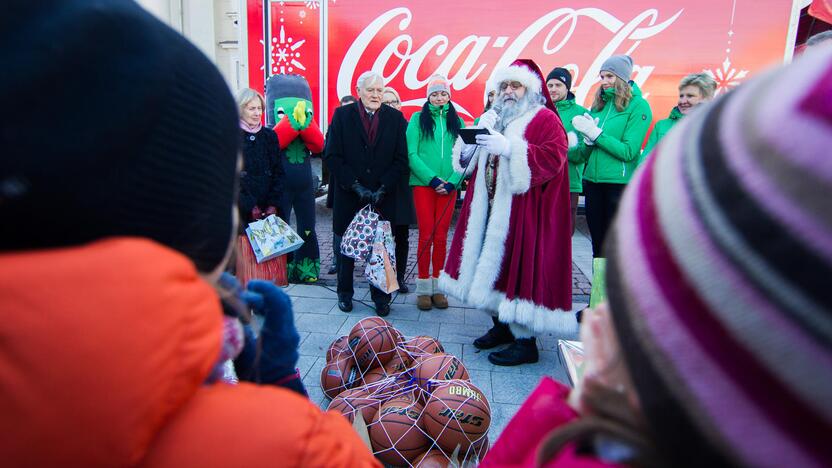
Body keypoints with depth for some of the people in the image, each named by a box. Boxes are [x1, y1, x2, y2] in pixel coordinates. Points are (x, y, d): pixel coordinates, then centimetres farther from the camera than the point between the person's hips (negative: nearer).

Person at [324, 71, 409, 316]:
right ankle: (345, 293, 25)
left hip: (383, 196, 0)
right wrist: (356, 186, -11)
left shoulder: (395, 117, 5)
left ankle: (380, 296, 14)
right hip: (349, 195, 0)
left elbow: (400, 159, 1)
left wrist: (383, 189, -10)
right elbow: (332, 156, -4)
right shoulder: (342, 115, 3)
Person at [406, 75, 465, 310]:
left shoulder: (457, 121, 12)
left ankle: (437, 287, 13)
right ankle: (423, 288, 6)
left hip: (448, 185, 2)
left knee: (441, 237, 4)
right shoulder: (418, 118, 4)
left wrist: (452, 181, -10)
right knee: (426, 235, -3)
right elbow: (411, 154, -4)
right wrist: (432, 179, -13)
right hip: (423, 183, -2)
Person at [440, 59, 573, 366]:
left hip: (523, 214, -8)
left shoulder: (545, 120, -3)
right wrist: (471, 143, 0)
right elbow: (470, 162, 23)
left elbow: (553, 158, -20)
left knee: (519, 267, -8)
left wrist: (509, 148, -27)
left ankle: (526, 341, 2)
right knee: (493, 265, 9)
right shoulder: (495, 118, 21)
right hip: (491, 210, 8)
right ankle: (502, 325, 23)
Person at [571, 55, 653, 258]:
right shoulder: (599, 105, 13)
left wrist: (595, 133, -13)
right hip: (593, 181, 6)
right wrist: (588, 139, -9)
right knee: (598, 243, 13)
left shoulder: (638, 106, -4)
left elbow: (629, 151, -13)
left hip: (620, 182, -5)